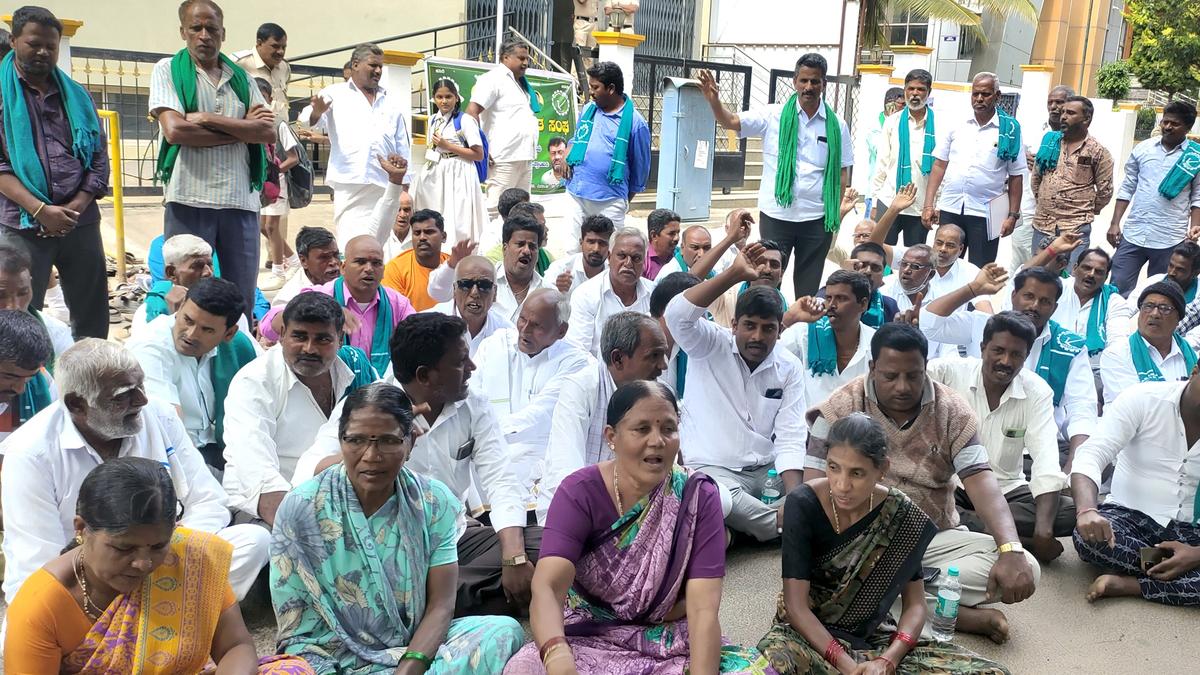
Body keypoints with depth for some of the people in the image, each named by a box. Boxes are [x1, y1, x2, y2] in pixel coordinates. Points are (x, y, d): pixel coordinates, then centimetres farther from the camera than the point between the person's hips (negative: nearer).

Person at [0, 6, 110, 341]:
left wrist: (76, 207, -6)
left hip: (81, 221, 3)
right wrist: (39, 210, -15)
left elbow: (99, 157, 9)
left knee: (92, 316, 6)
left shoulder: (76, 95, 14)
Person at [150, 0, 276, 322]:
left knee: (243, 298, 8)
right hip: (189, 199, -3)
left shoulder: (241, 77, 14)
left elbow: (268, 132, 0)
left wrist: (208, 119, -9)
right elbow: (175, 130, -10)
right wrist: (243, 129, -4)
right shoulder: (168, 70, 5)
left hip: (241, 200, 3)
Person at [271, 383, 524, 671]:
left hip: (417, 649, 2)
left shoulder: (435, 503, -3)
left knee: (504, 631, -24)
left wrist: (409, 667, -23)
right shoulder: (300, 508, -7)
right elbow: (294, 621, -6)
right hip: (331, 660, -2)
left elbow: (440, 606, -6)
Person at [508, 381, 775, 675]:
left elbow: (704, 609, -18)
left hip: (674, 641, 1)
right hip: (590, 639, -1)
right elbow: (547, 587, -26)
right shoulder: (579, 493, -12)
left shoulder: (698, 495, -11)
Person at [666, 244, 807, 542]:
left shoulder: (790, 368, 2)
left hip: (767, 471, 4)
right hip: (712, 470, -4)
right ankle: (786, 528, -9)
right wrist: (735, 274, -28)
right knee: (719, 499, -36)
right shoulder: (710, 346, -6)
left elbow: (790, 439, -5)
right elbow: (677, 314, -28)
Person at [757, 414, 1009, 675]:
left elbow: (914, 605, -5)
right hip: (807, 632, -3)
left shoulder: (901, 515, -9)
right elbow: (796, 605, -18)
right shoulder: (804, 504, -18)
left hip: (871, 635, 3)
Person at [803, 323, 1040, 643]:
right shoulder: (841, 408, -7)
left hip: (935, 538, 2)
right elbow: (815, 488, -11)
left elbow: (981, 481, -12)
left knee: (1025, 570, -20)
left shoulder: (952, 411, -2)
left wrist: (1011, 550, -29)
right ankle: (964, 616, -23)